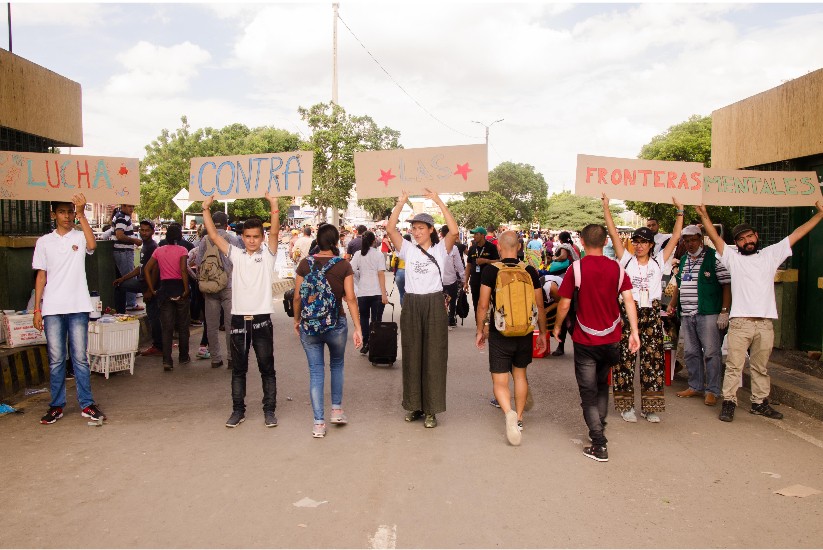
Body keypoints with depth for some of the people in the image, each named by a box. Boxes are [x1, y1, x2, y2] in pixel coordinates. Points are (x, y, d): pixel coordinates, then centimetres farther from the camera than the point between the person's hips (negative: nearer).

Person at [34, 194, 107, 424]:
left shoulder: (80, 236, 5)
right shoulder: (44, 242, 10)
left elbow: (92, 245, -20)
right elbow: (41, 276, 11)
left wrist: (81, 214, -23)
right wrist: (37, 309, 6)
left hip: (78, 307, -2)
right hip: (52, 309, 2)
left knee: (80, 358, 3)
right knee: (56, 360, 6)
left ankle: (87, 404, 9)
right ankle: (57, 406, 15)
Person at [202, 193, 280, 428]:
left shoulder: (268, 255, 1)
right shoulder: (236, 255, 7)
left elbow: (275, 232, -14)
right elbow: (214, 235, 3)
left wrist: (274, 207, -27)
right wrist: (206, 209, -6)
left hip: (261, 319, -2)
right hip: (238, 319, 2)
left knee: (267, 368, 5)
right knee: (238, 369, 11)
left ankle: (269, 410, 15)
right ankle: (238, 410, 22)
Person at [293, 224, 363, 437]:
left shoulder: (305, 264, -3)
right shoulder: (343, 265, -6)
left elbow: (297, 296, 0)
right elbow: (350, 298, -9)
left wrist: (296, 320, 15)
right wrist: (358, 328, -5)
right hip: (336, 324, -1)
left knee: (316, 371, 8)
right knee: (337, 365, 24)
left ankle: (318, 423, 8)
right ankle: (337, 410, 25)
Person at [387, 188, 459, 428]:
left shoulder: (440, 249, 1)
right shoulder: (408, 249, 7)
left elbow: (454, 231, -17)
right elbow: (390, 229, -5)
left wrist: (439, 202, -17)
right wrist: (401, 203, -11)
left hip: (434, 305, -3)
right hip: (411, 306, 3)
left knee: (433, 356, 1)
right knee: (412, 356, 9)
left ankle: (431, 409, 9)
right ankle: (414, 405, 21)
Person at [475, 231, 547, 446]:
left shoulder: (491, 270, -9)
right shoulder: (530, 270, -2)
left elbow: (483, 305, -10)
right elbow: (540, 306, 1)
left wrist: (480, 330, 3)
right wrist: (542, 333, 12)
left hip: (499, 332, -3)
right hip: (524, 331, 3)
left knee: (499, 380, 3)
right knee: (520, 374, 22)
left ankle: (508, 412, -24)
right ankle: (519, 418, 31)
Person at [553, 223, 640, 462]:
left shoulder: (576, 269, -12)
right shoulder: (616, 268, -2)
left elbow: (564, 304, -9)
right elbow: (629, 300, -7)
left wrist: (557, 326, 6)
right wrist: (634, 331, -5)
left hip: (585, 340, -4)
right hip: (611, 339, 4)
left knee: (588, 392, 5)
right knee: (602, 384, 25)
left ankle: (599, 444, 1)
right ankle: (600, 427, 33)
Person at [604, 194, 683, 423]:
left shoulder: (658, 262, 10)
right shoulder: (627, 260, 5)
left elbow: (675, 237, 9)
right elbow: (613, 233, 0)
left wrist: (680, 212, 7)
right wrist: (606, 208, -4)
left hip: (652, 314, 2)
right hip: (628, 312, -2)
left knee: (653, 359, 3)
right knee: (625, 358, -1)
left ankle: (650, 406, 13)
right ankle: (626, 405, 10)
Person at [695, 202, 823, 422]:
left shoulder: (771, 254, 14)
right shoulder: (732, 257, 7)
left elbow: (796, 234, 15)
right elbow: (715, 237, -2)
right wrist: (704, 215, -13)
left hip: (765, 323, 3)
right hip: (740, 322, -3)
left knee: (761, 367, 13)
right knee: (734, 366, -3)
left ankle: (760, 402, 23)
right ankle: (729, 402, 2)